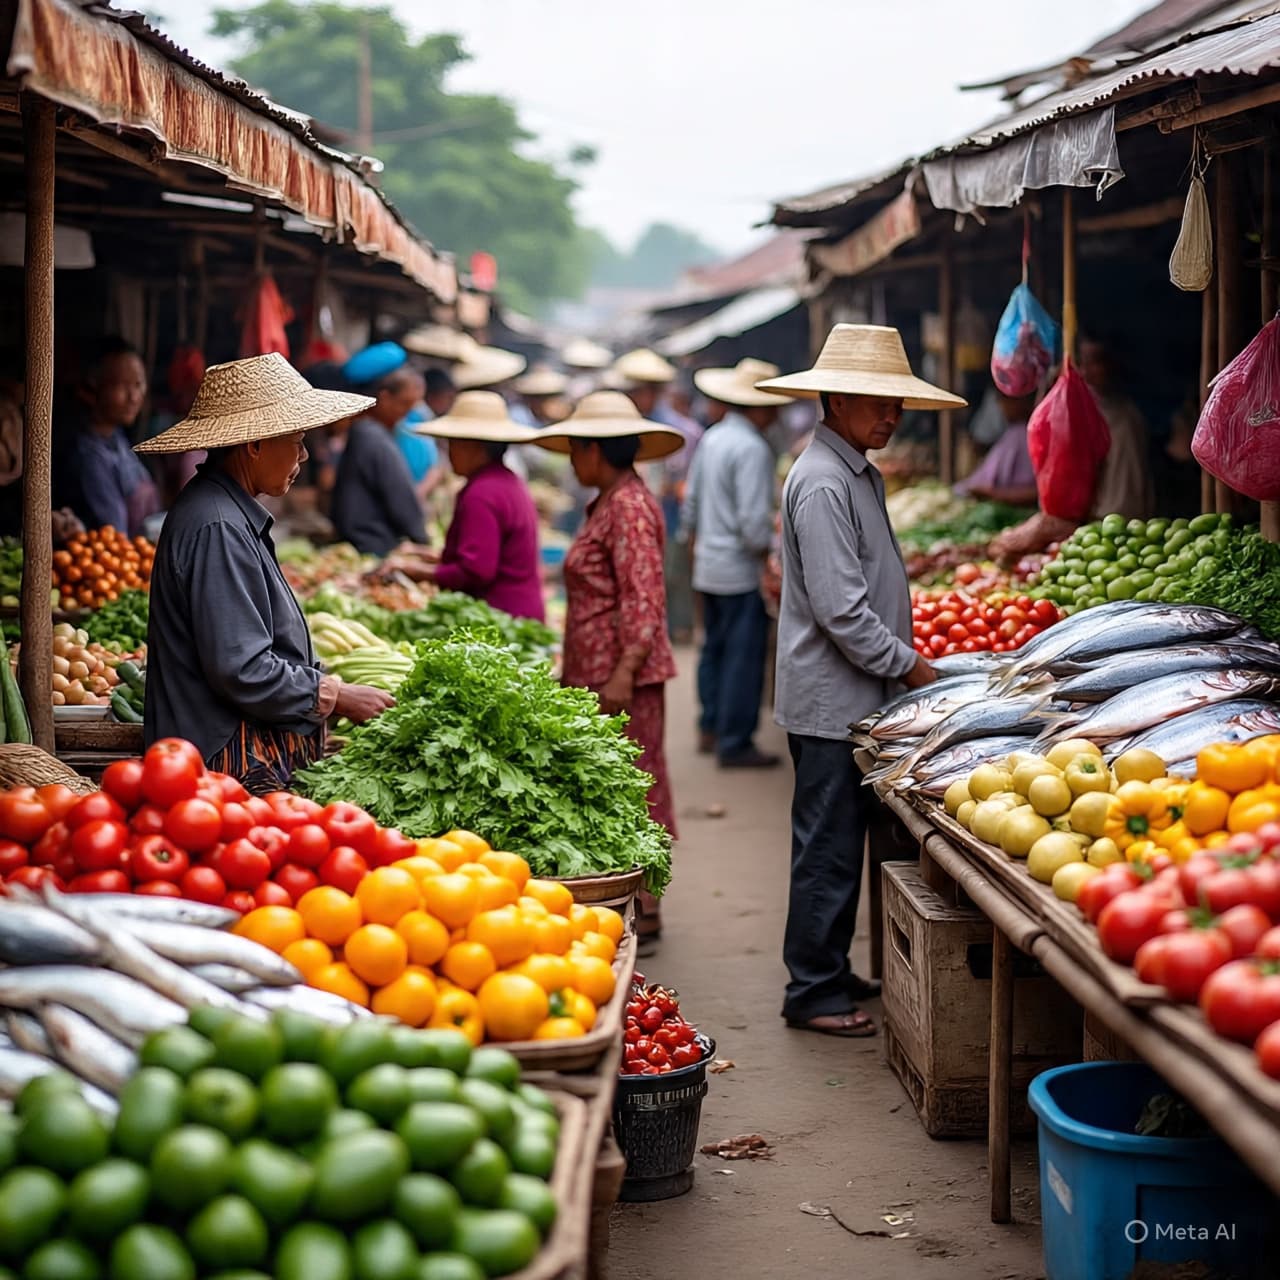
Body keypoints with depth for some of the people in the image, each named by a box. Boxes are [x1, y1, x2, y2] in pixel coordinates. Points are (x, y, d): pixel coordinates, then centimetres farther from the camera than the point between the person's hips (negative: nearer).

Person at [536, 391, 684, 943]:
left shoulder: (629, 506, -14)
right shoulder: (609, 503, 17)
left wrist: (624, 673, -26)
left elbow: (643, 601, -20)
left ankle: (641, 911, 0)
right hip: (597, 671, 10)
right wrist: (576, 673, 25)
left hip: (623, 673, -10)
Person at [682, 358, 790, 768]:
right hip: (740, 570, -9)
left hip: (708, 565, 9)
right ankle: (735, 744, 1)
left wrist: (693, 541, 27)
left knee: (715, 648, 19)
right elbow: (754, 520, -24)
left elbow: (692, 500, 16)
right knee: (743, 656, -3)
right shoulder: (752, 448, -19)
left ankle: (711, 729, 27)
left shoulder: (711, 439, 7)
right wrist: (767, 550, -8)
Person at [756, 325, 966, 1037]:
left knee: (839, 845, 16)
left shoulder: (861, 475, 15)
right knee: (829, 849, -3)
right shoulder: (822, 483, -18)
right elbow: (840, 609, -22)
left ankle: (830, 974, 26)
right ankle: (815, 993, 5)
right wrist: (911, 668, -14)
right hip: (831, 701, -10)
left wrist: (909, 664, 15)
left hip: (856, 697, 10)